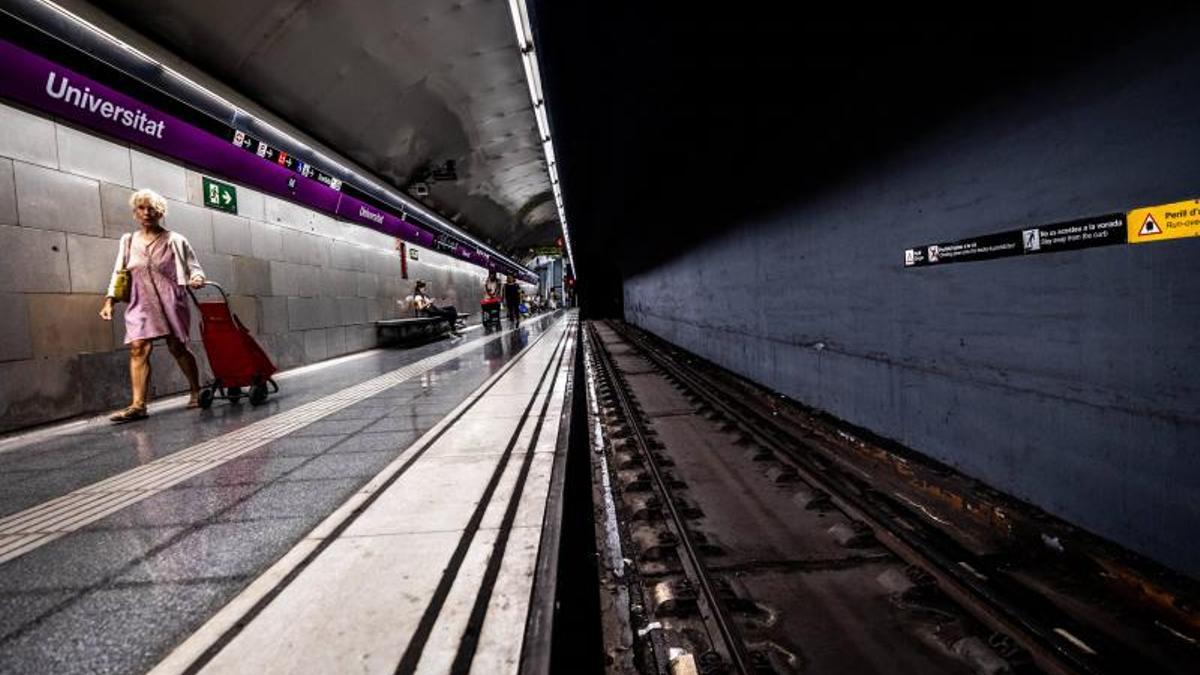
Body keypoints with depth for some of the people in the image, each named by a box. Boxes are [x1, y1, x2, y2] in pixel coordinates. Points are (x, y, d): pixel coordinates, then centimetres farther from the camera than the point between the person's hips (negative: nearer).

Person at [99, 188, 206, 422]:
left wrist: (197, 278, -17)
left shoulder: (175, 240, 7)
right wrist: (109, 301, 6)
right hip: (141, 304, 3)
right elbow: (118, 273, 16)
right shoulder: (128, 241, 16)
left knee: (177, 347, 1)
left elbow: (195, 267, 6)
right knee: (138, 349, -10)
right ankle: (138, 405, -14)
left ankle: (196, 392, 18)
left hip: (170, 301, -3)